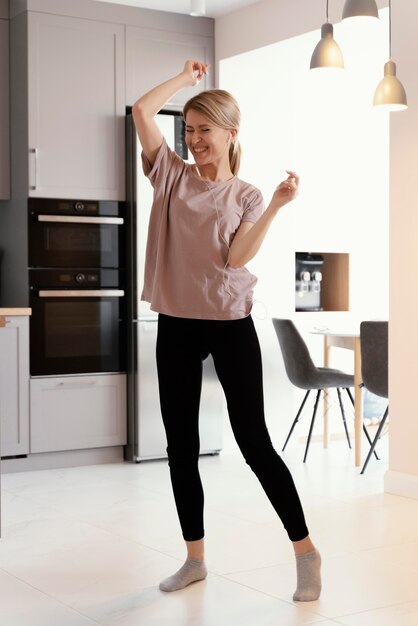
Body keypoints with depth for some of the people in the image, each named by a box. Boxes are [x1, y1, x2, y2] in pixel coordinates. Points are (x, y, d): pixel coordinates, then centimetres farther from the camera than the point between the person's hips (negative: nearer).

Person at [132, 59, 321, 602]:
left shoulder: (246, 196, 2)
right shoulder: (172, 175, 6)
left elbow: (236, 256, -14)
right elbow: (141, 111, -3)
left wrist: (276, 206, -19)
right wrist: (186, 77, 7)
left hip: (230, 324, -3)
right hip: (176, 324, 3)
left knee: (254, 441, -3)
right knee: (181, 445, 8)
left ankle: (306, 552, 10)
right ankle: (195, 557, 21)